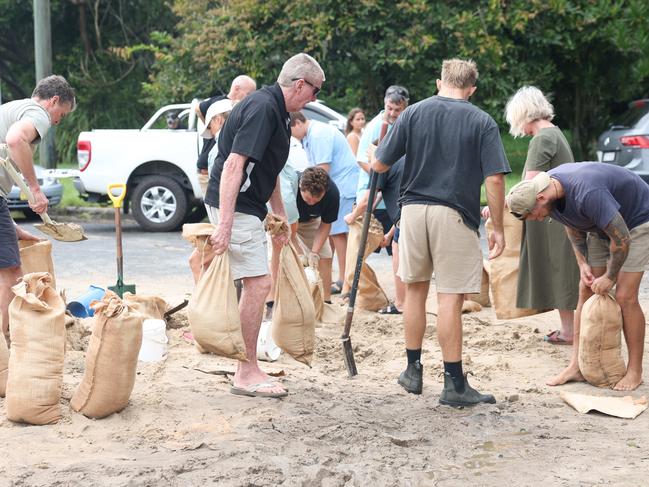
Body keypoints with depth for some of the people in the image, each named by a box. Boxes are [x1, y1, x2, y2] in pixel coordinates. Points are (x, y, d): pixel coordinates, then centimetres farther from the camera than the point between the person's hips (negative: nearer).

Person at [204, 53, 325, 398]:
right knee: (258, 283, -10)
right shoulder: (262, 108, -18)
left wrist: (279, 215, 27)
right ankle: (247, 374, -2)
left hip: (247, 205, 11)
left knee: (255, 285, 13)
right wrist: (224, 224, -31)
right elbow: (234, 164, -26)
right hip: (235, 207, -11)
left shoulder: (275, 110, 15)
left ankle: (246, 368, 22)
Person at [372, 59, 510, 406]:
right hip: (455, 215, -3)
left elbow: (379, 165, 3)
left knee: (415, 290, 18)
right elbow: (494, 179, -9)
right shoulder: (482, 122, -2)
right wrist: (497, 228, -2)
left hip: (413, 208, 3)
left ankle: (413, 371, 26)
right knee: (450, 298, -2)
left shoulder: (412, 113, 4)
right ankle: (454, 384, 2)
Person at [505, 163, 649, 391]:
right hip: (602, 225, 8)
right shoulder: (548, 186, -13)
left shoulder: (587, 193, -40)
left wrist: (609, 277, -19)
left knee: (625, 297, -13)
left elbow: (621, 239, -33)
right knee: (585, 292, 1)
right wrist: (583, 264, -4)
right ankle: (576, 365, 4)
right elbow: (573, 226, 5)